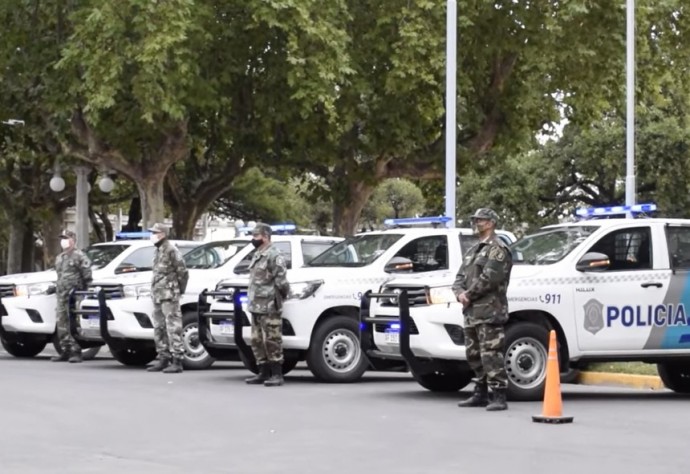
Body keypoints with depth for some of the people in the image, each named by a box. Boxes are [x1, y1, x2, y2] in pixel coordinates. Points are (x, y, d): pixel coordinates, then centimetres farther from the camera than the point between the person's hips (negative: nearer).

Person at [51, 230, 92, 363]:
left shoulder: (79, 256, -4)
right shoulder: (59, 258, 22)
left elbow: (87, 275, -9)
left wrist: (87, 289, -13)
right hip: (61, 295, 8)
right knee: (62, 324, 8)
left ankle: (75, 352, -9)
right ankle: (64, 351, 15)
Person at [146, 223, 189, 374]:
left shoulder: (171, 250, -10)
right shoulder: (158, 251, 17)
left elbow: (183, 272, -10)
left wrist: (179, 290, -1)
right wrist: (154, 291, 16)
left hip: (169, 295, -9)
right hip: (157, 296, 9)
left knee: (173, 328, -8)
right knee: (159, 329, 12)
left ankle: (177, 361, -8)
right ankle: (163, 359, 20)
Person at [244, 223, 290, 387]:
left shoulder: (274, 256, -12)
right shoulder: (257, 256, 19)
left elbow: (281, 281, -15)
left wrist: (282, 294, -5)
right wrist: (251, 301, 19)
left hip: (269, 307, -10)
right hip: (255, 306, 10)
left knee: (272, 340, -8)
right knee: (257, 341, 12)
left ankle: (277, 375, -5)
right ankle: (263, 373, 19)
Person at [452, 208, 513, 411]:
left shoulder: (497, 249, -6)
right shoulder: (473, 251, 23)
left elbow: (489, 278, -17)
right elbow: (460, 276, 19)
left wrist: (469, 294, -10)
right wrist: (460, 293, -2)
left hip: (490, 312, -10)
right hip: (471, 312, 10)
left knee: (491, 355, -13)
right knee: (474, 354, 14)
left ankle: (499, 397, -13)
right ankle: (481, 394, 23)